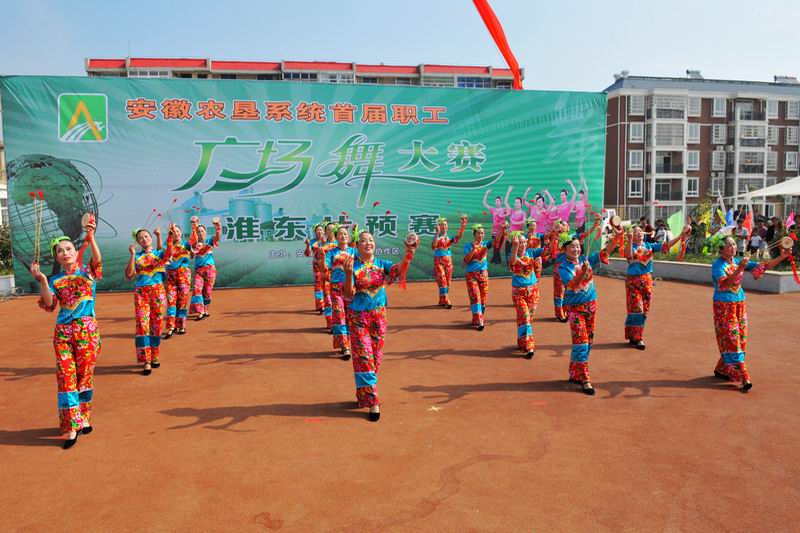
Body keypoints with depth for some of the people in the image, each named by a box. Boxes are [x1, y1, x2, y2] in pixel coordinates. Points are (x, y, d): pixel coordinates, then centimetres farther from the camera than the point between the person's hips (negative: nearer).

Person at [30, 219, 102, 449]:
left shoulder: (88, 273, 5)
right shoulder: (55, 280, 11)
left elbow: (97, 260, -17)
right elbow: (48, 304, -2)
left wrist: (91, 238, -33)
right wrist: (42, 280, -14)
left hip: (87, 329, -2)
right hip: (63, 331, 2)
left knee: (85, 373, 4)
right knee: (65, 376, -3)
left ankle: (83, 417, 21)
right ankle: (72, 426, 0)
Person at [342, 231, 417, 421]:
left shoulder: (382, 264, 1)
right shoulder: (353, 265, -8)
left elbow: (399, 270, -18)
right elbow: (349, 294, -12)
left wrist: (409, 253, -35)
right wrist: (348, 275, -29)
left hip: (379, 315, 4)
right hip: (358, 316, -3)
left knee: (376, 357, 11)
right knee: (363, 356, -4)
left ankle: (363, 393, 31)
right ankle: (372, 401, 2)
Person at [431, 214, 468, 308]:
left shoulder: (449, 237, 9)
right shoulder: (437, 237, -2)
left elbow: (458, 237, -12)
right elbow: (433, 245, -23)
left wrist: (462, 227, -24)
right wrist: (437, 233, -28)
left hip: (448, 261, 5)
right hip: (439, 261, -5)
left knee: (447, 282, 8)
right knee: (442, 281, -11)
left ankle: (442, 301, 20)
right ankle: (446, 302, -13)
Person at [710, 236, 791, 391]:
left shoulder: (739, 261, 7)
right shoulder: (717, 265, -13)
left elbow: (763, 266, 6)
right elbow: (725, 283, -28)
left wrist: (782, 256, -5)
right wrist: (739, 269, -38)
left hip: (740, 304, 7)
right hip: (724, 307, -7)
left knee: (740, 339, 9)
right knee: (731, 341, -7)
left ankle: (721, 370, 23)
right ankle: (743, 379, -6)